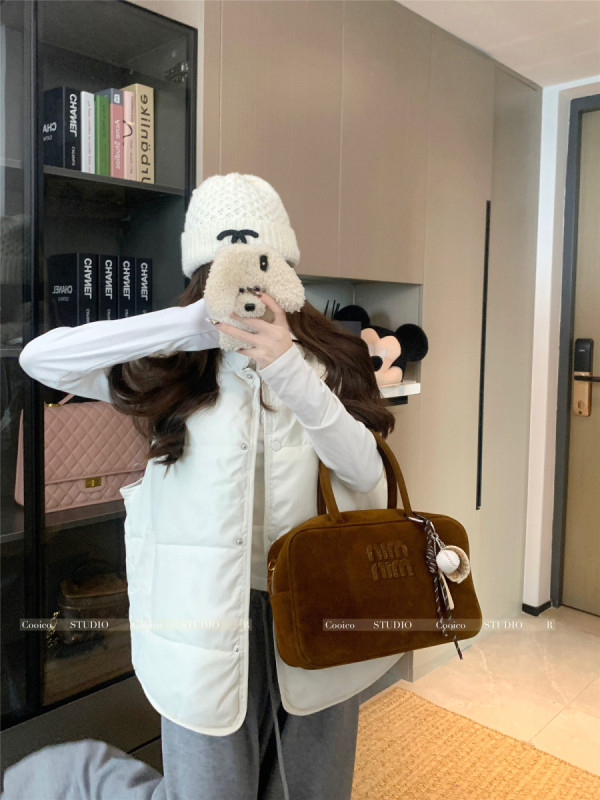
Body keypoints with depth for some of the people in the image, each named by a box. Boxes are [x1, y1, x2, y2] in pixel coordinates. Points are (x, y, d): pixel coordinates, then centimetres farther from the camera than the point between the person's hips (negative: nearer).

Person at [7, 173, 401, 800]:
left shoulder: (328, 358, -1)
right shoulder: (172, 367, -5)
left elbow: (364, 470, -14)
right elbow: (40, 357, -18)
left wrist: (289, 370, -27)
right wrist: (192, 323, -25)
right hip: (213, 614, -2)